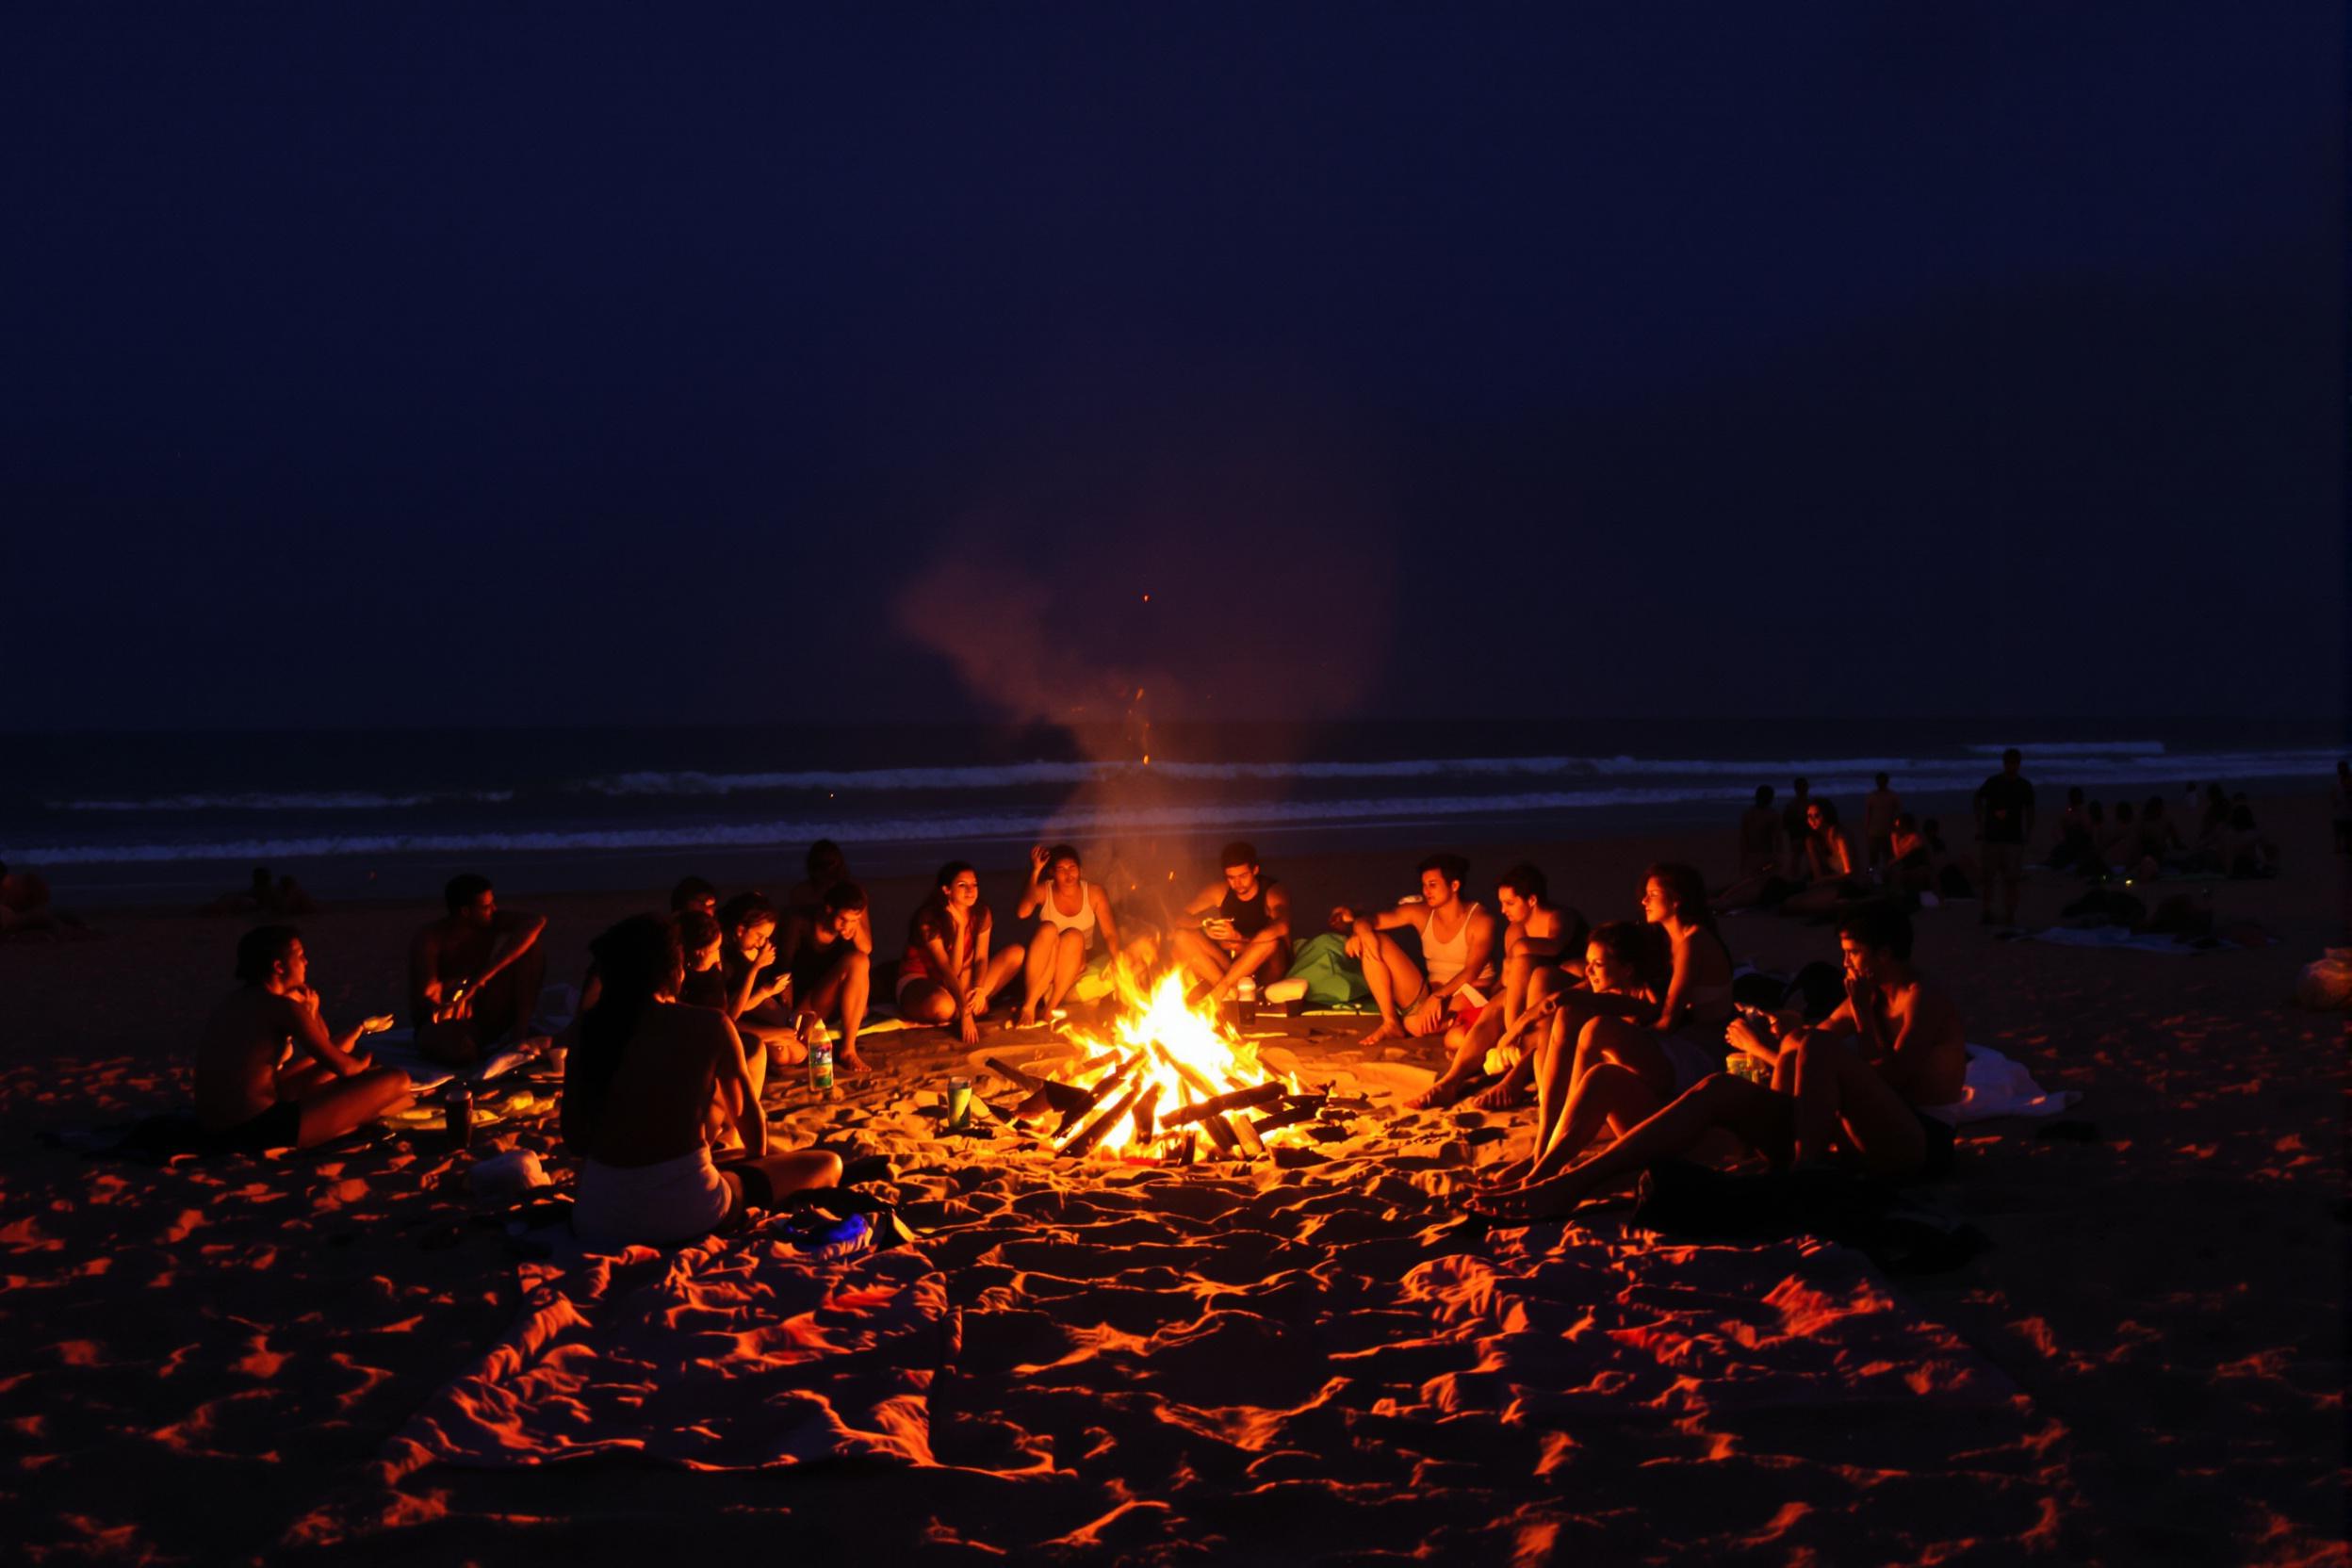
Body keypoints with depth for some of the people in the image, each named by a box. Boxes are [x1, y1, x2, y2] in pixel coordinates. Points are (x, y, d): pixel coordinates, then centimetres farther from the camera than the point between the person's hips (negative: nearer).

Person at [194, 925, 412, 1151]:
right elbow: (343, 1067, -5)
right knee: (396, 1081, -9)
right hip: (260, 1129, -10)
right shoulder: (283, 1007, -10)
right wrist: (363, 1062, 16)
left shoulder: (235, 1003, 17)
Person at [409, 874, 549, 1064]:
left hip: (482, 1013, 5)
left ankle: (521, 1027, -10)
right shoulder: (429, 938, -19)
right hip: (442, 1021, -4)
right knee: (460, 1050, -44)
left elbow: (538, 922, -25)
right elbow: (426, 996, -28)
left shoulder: (491, 921, -7)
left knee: (532, 948, -13)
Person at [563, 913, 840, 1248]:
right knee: (828, 1165, 15)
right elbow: (747, 1114, 12)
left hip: (598, 1222, 4)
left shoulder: (589, 1033, 4)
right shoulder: (710, 1026, -3)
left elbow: (575, 1142, 4)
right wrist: (758, 1159, 33)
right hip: (685, 1211, -3)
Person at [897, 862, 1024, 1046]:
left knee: (1016, 952, -11)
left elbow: (981, 958, -10)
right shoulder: (930, 919, -23)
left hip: (961, 983, 6)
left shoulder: (981, 914, -8)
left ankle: (975, 1003, -19)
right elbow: (948, 970, -25)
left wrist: (979, 989, -27)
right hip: (920, 980, -6)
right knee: (943, 1006, -44)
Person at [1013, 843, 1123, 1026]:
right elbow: (1023, 912, -26)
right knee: (1049, 929, -32)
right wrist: (1035, 872, -22)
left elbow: (1110, 933, -10)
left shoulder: (1094, 893, -3)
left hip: (1075, 963, 0)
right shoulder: (1043, 891, -4)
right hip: (1044, 964, 0)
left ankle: (1051, 1007, -33)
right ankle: (1029, 1005, -37)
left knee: (1073, 936, -32)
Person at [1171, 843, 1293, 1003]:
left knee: (1270, 941, -36)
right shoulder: (1219, 890, -3)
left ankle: (1221, 989, -28)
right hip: (1229, 965, 4)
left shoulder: (1273, 892, -14)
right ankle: (1232, 990, -28)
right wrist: (1204, 926, -28)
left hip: (1266, 972, -4)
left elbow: (1282, 928, -35)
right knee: (1183, 937, -16)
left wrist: (1240, 938, -45)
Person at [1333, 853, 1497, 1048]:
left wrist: (1438, 996, -34)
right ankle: (1390, 1023, -13)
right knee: (1372, 941, -11)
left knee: (1415, 1024, -42)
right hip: (1427, 995, 6)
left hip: (1465, 999, -6)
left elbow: (1471, 972, -20)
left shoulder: (1480, 921, -11)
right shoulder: (1420, 913, 2)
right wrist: (1361, 929, -30)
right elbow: (1370, 920, -6)